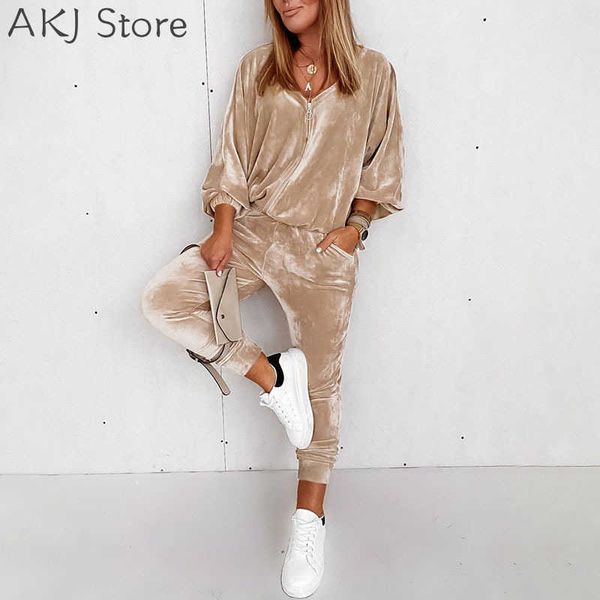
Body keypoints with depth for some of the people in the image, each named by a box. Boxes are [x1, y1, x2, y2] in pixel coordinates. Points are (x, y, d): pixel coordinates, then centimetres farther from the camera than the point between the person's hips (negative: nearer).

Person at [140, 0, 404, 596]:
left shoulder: (372, 71, 3)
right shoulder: (257, 67, 7)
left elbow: (382, 162, 7)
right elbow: (232, 157, 5)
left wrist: (355, 224, -6)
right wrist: (223, 228, -7)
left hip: (324, 246, -2)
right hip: (254, 229, 3)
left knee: (321, 382, 4)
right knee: (161, 298, -17)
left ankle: (309, 521, 21)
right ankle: (272, 376, -2)